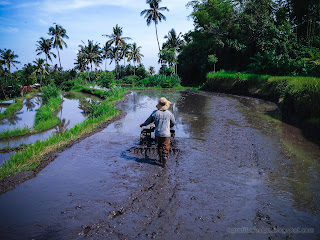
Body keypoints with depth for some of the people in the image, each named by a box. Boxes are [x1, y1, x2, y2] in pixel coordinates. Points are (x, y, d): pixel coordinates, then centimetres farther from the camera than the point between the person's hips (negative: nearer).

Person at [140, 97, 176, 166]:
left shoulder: (155, 113, -8)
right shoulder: (169, 113, -9)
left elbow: (149, 120, 5)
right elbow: (173, 123, 4)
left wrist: (143, 124, 25)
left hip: (158, 133, 2)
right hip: (166, 134, -2)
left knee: (159, 145, 24)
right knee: (165, 148, 6)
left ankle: (160, 158, 39)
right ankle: (164, 163, 7)